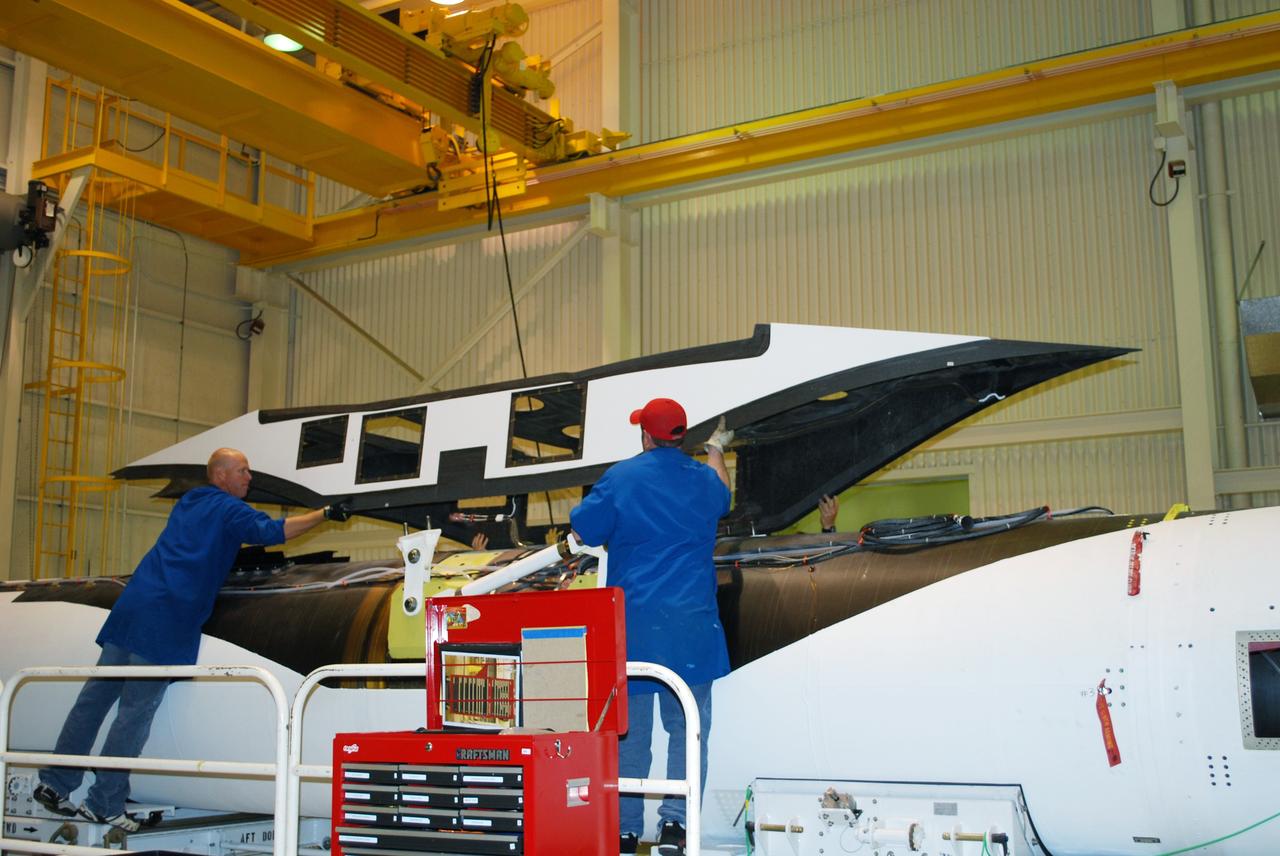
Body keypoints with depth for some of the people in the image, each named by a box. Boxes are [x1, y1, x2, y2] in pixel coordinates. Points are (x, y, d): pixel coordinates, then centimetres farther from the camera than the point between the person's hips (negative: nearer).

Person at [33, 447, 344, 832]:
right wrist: (325, 513, -14)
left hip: (131, 605, 8)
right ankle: (104, 803, -1)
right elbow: (271, 531, -17)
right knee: (136, 712, -4)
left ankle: (54, 784, 13)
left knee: (94, 698, 10)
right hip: (165, 620, -8)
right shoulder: (228, 509, 0)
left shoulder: (189, 502, 24)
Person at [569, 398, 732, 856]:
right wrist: (717, 450, 50)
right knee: (688, 726, 4)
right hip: (690, 621, 1)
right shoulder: (703, 479, 8)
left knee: (629, 729, 6)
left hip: (631, 621, -1)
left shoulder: (620, 478, -2)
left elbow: (582, 530, 0)